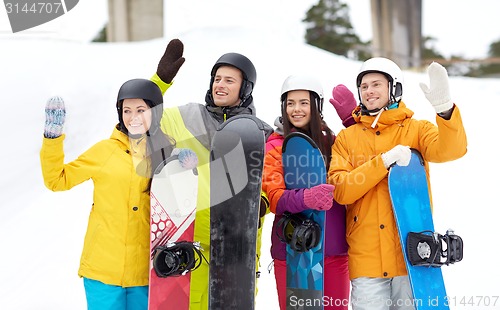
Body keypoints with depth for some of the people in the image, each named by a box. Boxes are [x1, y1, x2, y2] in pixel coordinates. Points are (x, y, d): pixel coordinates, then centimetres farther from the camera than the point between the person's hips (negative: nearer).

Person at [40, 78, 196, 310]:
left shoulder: (168, 152, 5)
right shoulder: (105, 150, 1)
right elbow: (57, 180, 6)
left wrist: (186, 169, -6)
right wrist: (53, 135, -4)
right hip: (102, 268, -1)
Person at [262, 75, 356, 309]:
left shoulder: (332, 142, 9)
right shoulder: (275, 146, -1)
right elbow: (274, 197, -10)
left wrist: (352, 117, -4)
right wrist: (306, 198, -29)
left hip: (334, 250, 3)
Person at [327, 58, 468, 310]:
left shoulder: (417, 129, 7)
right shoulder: (346, 138, 10)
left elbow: (450, 150, -14)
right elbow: (340, 190, -3)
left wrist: (445, 107, -32)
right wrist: (384, 161, -14)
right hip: (366, 259, 1)